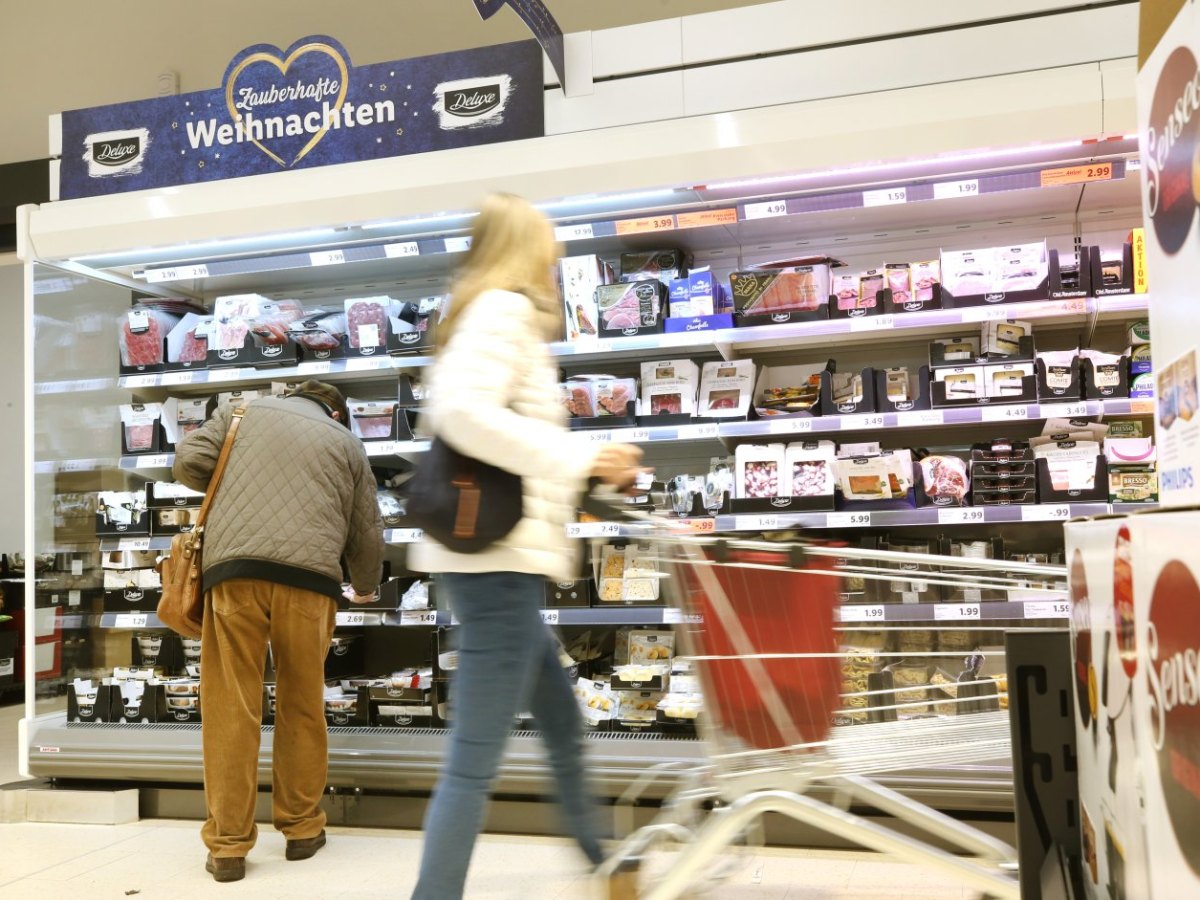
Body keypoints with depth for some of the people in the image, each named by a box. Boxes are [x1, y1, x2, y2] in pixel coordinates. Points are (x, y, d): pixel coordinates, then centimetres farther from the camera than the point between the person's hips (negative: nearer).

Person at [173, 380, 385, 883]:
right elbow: (367, 533, 23)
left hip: (234, 568, 0)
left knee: (231, 708, 4)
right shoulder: (347, 443, 22)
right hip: (309, 576, 1)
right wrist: (365, 587, 41)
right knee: (302, 706, 13)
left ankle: (228, 845, 7)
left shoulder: (241, 412, 22)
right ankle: (302, 828, 22)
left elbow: (189, 462, 11)